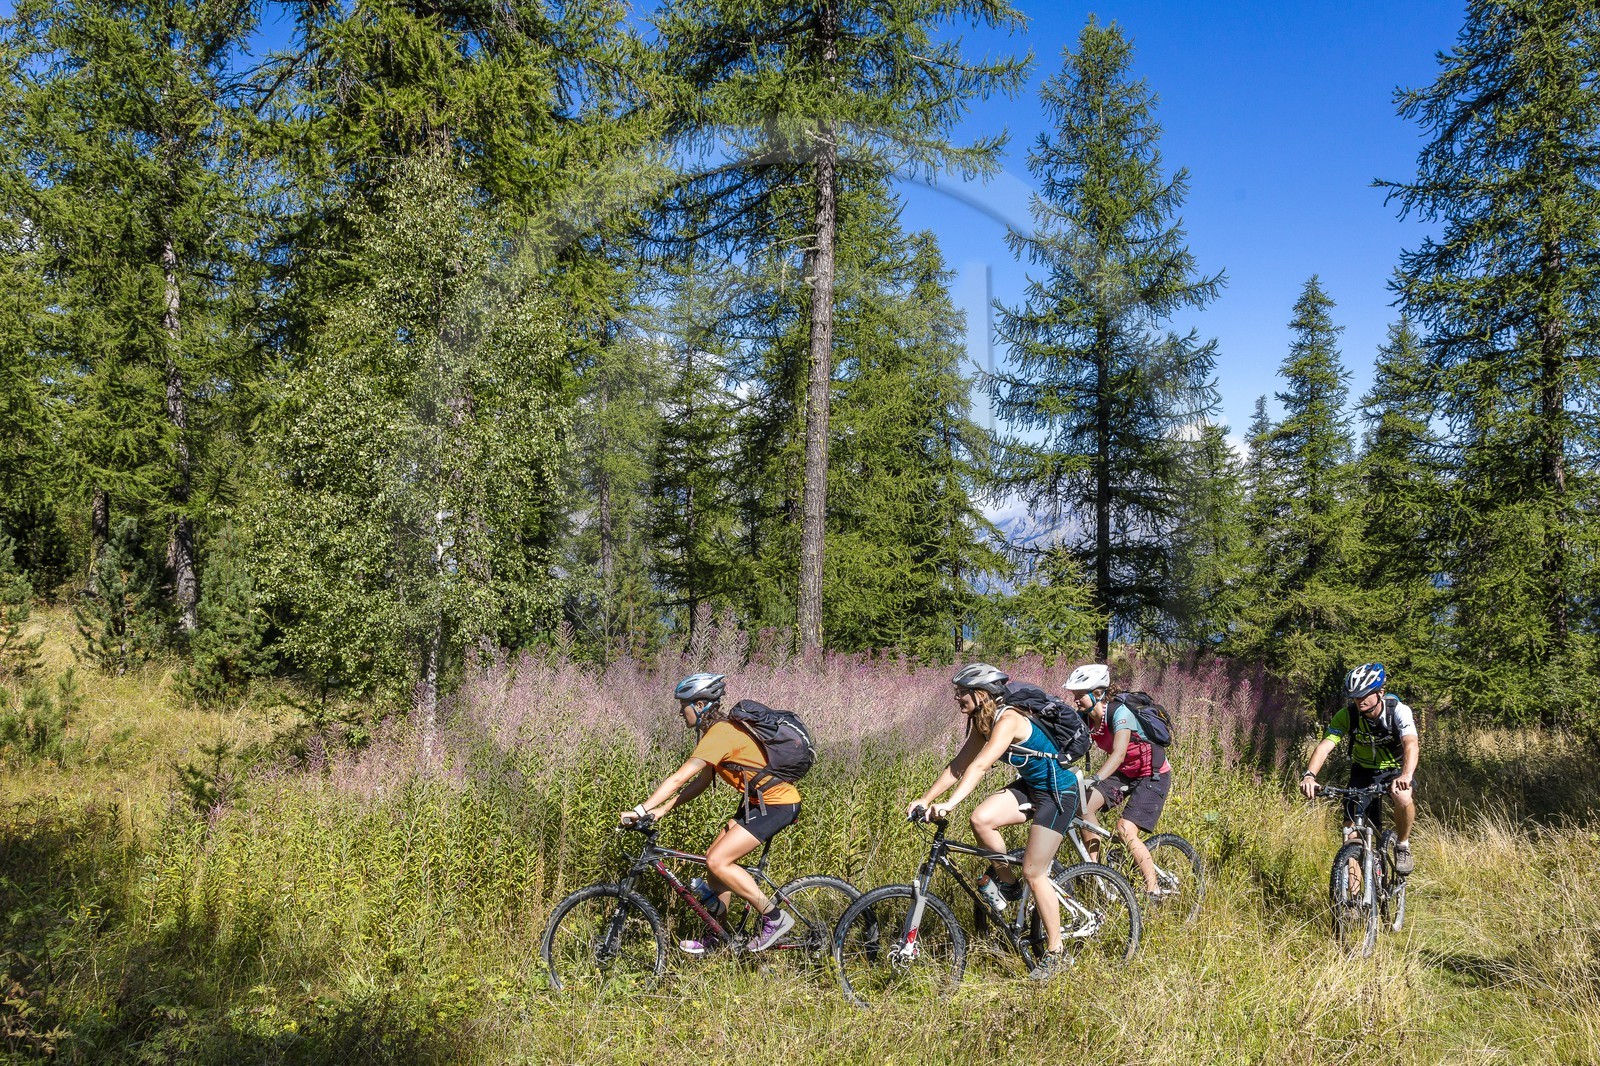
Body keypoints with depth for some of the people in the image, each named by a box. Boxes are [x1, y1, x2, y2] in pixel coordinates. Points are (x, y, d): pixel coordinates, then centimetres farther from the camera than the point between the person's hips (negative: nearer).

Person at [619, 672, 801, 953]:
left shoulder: (719, 734, -19)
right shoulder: (722, 730, 11)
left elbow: (678, 779, -23)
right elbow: (701, 782, 12)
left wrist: (640, 811, -21)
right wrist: (662, 809, 5)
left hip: (776, 804, -10)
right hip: (759, 801, 10)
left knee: (718, 861, -15)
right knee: (715, 858, 8)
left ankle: (775, 917, -4)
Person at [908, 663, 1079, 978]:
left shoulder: (1008, 719, -27)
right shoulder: (982, 722, 1)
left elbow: (980, 766, -38)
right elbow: (958, 766, 2)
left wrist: (951, 803, -45)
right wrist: (925, 799, -5)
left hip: (1059, 792, -8)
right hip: (1030, 786, 8)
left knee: (1033, 873, -7)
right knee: (980, 819, -16)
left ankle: (1055, 954, 8)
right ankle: (1006, 882, 8)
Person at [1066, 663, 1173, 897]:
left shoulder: (1119, 712, -28)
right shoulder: (1085, 717, -7)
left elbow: (1118, 753, -40)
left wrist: (1094, 779, -54)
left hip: (1153, 775, -7)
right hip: (1124, 773, 7)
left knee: (1125, 829, -21)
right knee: (1084, 804, -16)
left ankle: (1154, 889, -8)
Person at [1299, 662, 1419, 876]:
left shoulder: (1399, 711, -27)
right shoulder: (1347, 715, -22)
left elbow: (1411, 745, -43)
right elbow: (1325, 746, -32)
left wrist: (1406, 775, -63)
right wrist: (1309, 775, -51)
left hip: (1396, 769, -2)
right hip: (1363, 771, 2)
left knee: (1403, 798, -35)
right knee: (1352, 834, -11)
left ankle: (1402, 845, -7)